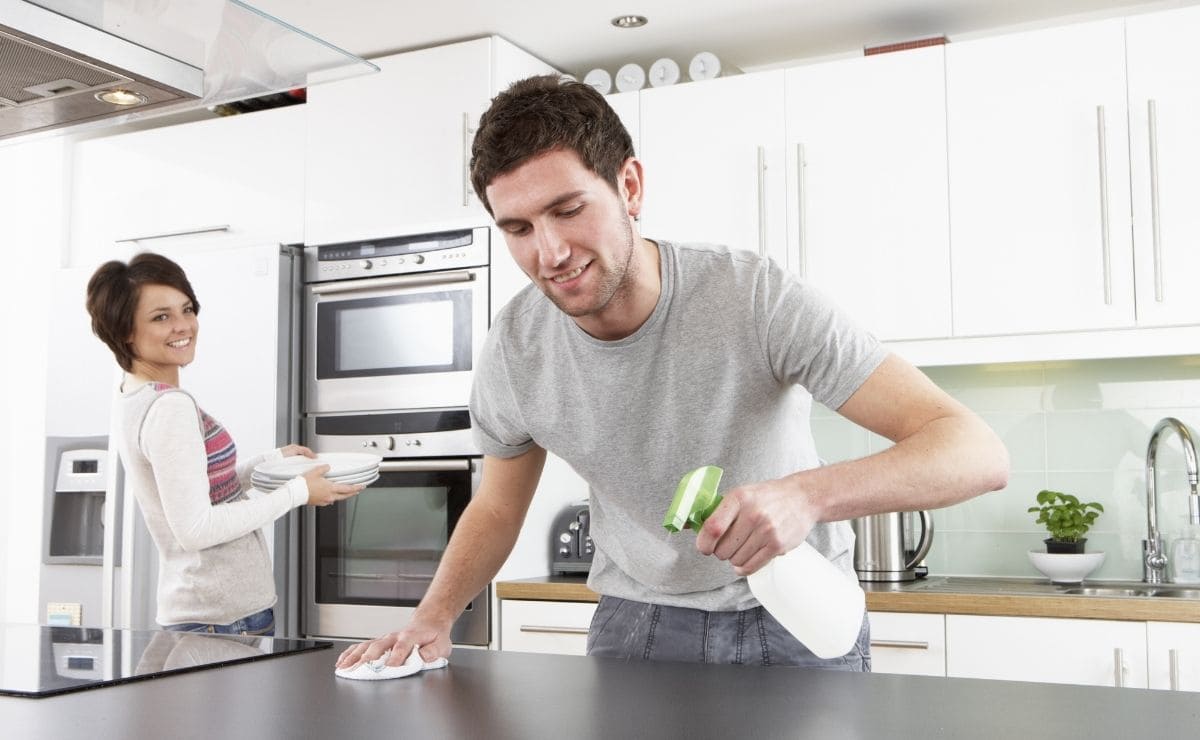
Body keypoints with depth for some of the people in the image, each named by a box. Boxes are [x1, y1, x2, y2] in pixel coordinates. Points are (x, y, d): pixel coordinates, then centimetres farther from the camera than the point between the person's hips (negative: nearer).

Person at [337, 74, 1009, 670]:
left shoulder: (757, 298, -26)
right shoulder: (515, 349, -14)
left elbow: (979, 454, -30)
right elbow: (497, 507, 6)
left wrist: (806, 494, -47)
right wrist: (434, 617, -11)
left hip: (792, 618, -2)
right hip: (639, 617, 3)